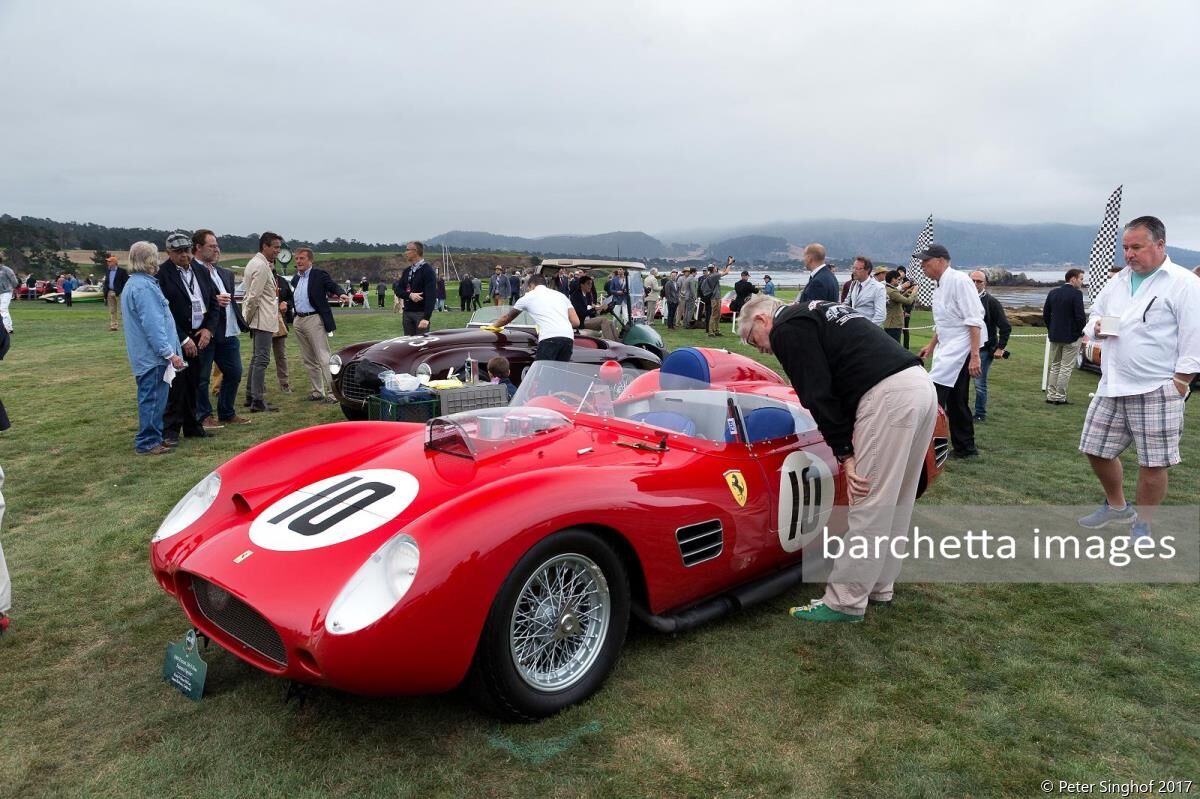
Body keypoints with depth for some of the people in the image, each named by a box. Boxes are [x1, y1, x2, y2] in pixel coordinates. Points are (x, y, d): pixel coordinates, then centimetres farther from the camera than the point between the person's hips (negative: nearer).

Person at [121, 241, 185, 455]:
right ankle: (148, 442, 1)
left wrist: (169, 351, 25)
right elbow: (153, 324, -22)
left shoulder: (132, 284, 17)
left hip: (144, 355, 11)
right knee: (153, 398, -5)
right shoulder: (144, 286, -17)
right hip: (154, 355, -11)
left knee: (151, 397, 16)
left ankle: (152, 437, 25)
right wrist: (170, 353, -20)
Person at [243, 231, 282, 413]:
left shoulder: (255, 263, 16)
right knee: (262, 359, -9)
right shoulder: (262, 267, -16)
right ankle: (258, 401, -8)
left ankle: (251, 395, 25)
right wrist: (249, 317, -9)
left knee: (257, 357, 17)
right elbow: (254, 296, -19)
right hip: (263, 320, -11)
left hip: (259, 320, 11)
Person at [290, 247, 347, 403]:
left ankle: (331, 393, -6)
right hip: (299, 321, 8)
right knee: (308, 360, 12)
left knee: (323, 358, -8)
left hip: (314, 320, -8)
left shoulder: (319, 274, -5)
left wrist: (341, 293, -32)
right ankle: (316, 392, 21)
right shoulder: (295, 278, 15)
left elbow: (334, 286, -12)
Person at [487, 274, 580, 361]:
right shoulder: (561, 295, 29)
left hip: (550, 338, -4)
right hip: (568, 338, 4)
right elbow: (576, 322, 19)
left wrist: (493, 326, 54)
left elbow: (507, 317, 36)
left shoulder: (528, 297, 21)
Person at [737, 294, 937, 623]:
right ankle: (878, 586, 29)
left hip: (889, 395, -10)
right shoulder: (816, 313, 28)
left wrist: (844, 453, -5)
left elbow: (818, 395, -8)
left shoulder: (787, 329, 1)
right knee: (895, 502, 17)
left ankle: (845, 602, 5)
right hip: (920, 384, 10)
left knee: (869, 506, -3)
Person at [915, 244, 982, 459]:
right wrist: (931, 345, 22)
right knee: (955, 402, 14)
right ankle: (965, 448, 23)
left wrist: (975, 356, -22)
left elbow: (974, 320, -18)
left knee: (935, 396, -15)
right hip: (948, 350, 9)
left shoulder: (959, 281, -14)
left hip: (960, 350, -9)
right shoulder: (940, 286, 14)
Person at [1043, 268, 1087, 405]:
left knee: (1054, 366, 15)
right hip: (1071, 337, -6)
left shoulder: (1053, 293, 4)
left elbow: (1045, 314, 8)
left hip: (1054, 336, 6)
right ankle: (1060, 397, 3)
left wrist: (1051, 330, 15)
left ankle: (1051, 395, 16)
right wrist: (1081, 332, -3)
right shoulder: (1076, 294, -15)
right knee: (1066, 368, 1)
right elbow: (1080, 316, -18)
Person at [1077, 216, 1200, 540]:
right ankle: (1117, 506, 36)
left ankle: (1142, 526, 19)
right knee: (1096, 450, 13)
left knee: (1153, 462, 2)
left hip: (1156, 390, -6)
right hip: (1112, 386, 6)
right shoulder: (1117, 281, 10)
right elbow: (1094, 315, 21)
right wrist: (1097, 326, -3)